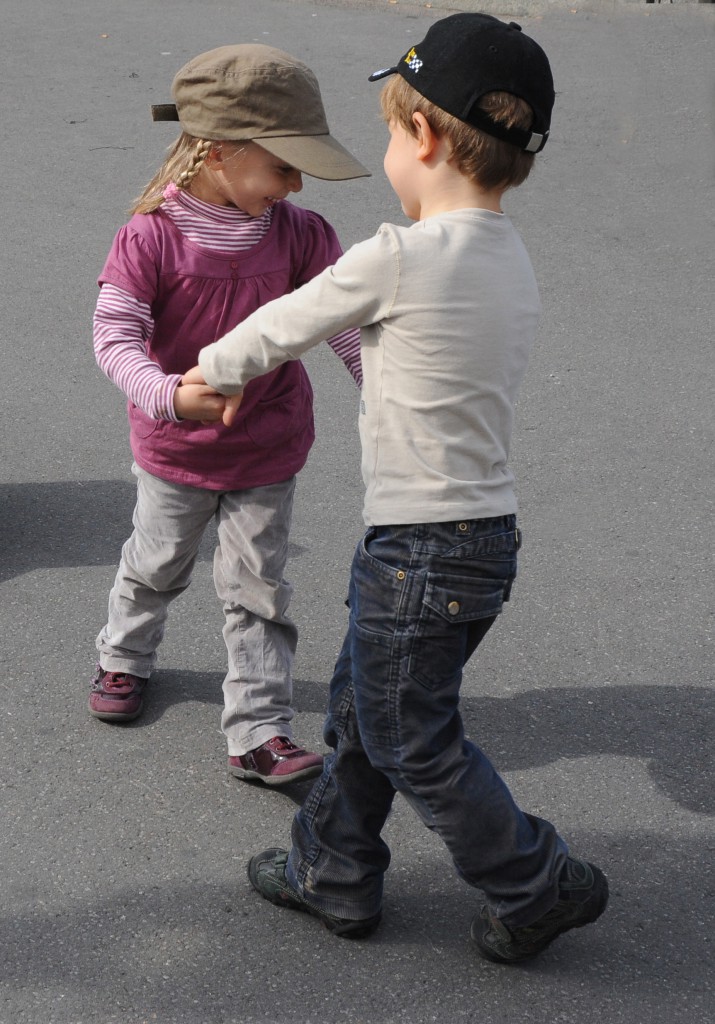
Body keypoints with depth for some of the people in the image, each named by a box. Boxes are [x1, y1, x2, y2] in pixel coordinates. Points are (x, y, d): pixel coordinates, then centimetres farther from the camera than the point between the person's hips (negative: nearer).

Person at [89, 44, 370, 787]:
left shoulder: (298, 235, -12)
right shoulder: (151, 237, -22)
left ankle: (259, 733, 14)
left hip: (268, 451, 2)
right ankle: (124, 658, 51)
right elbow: (115, 333, -27)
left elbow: (347, 319, -12)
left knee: (257, 591, 7)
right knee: (156, 565, 22)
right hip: (176, 448, -1)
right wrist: (170, 395, -44)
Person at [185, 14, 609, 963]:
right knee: (362, 708, 21)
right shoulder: (510, 257, 6)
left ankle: (538, 884, 17)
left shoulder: (399, 257, -19)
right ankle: (333, 872, 34)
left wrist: (216, 369, 13)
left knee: (410, 740, 7)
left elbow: (284, 326, -4)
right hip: (487, 532, 9)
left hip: (420, 547, -9)